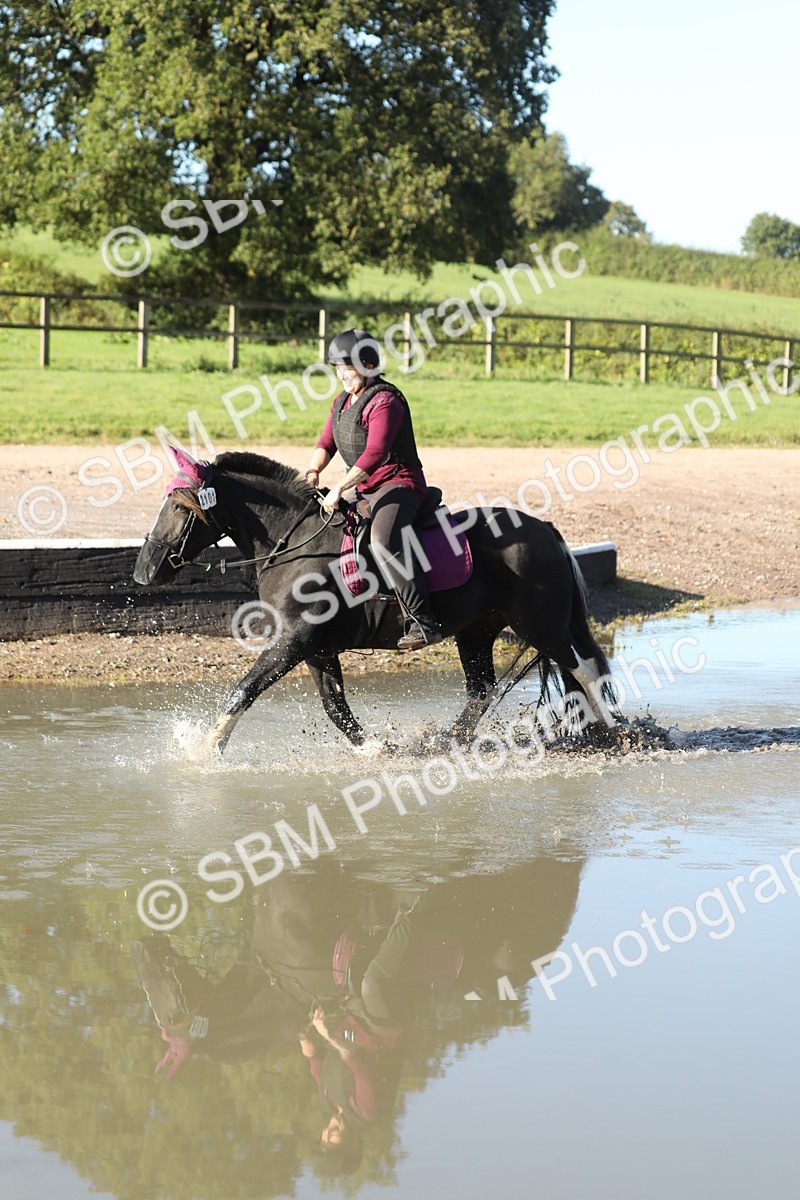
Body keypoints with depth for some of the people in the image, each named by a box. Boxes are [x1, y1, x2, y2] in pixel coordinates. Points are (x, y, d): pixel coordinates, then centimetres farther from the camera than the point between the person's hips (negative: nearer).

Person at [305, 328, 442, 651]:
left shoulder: (385, 401, -14)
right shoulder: (342, 402, 16)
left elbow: (375, 453, -25)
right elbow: (326, 443, 14)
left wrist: (339, 489, -30)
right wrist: (313, 473, -8)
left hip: (399, 484, -10)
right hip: (364, 490, 10)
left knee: (385, 540, -37)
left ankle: (423, 622, -41)